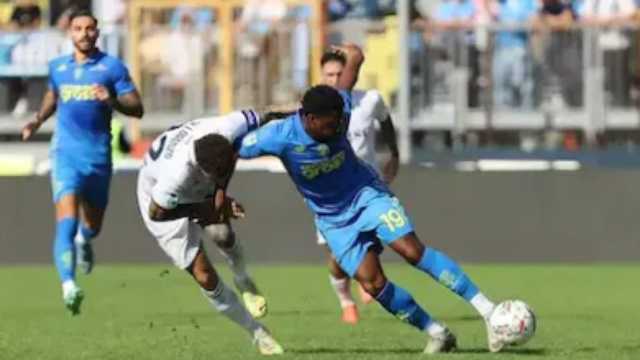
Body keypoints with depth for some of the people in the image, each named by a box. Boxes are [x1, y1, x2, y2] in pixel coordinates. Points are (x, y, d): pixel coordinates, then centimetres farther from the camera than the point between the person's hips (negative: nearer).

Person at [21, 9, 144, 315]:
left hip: (98, 156, 0)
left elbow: (137, 108, -2)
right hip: (66, 153, 0)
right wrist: (38, 120, 13)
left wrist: (112, 100, -21)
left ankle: (83, 240, 55)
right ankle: (68, 285, -33)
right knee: (66, 221, -20)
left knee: (92, 226, 16)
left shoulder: (112, 67, 0)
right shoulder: (57, 68, 9)